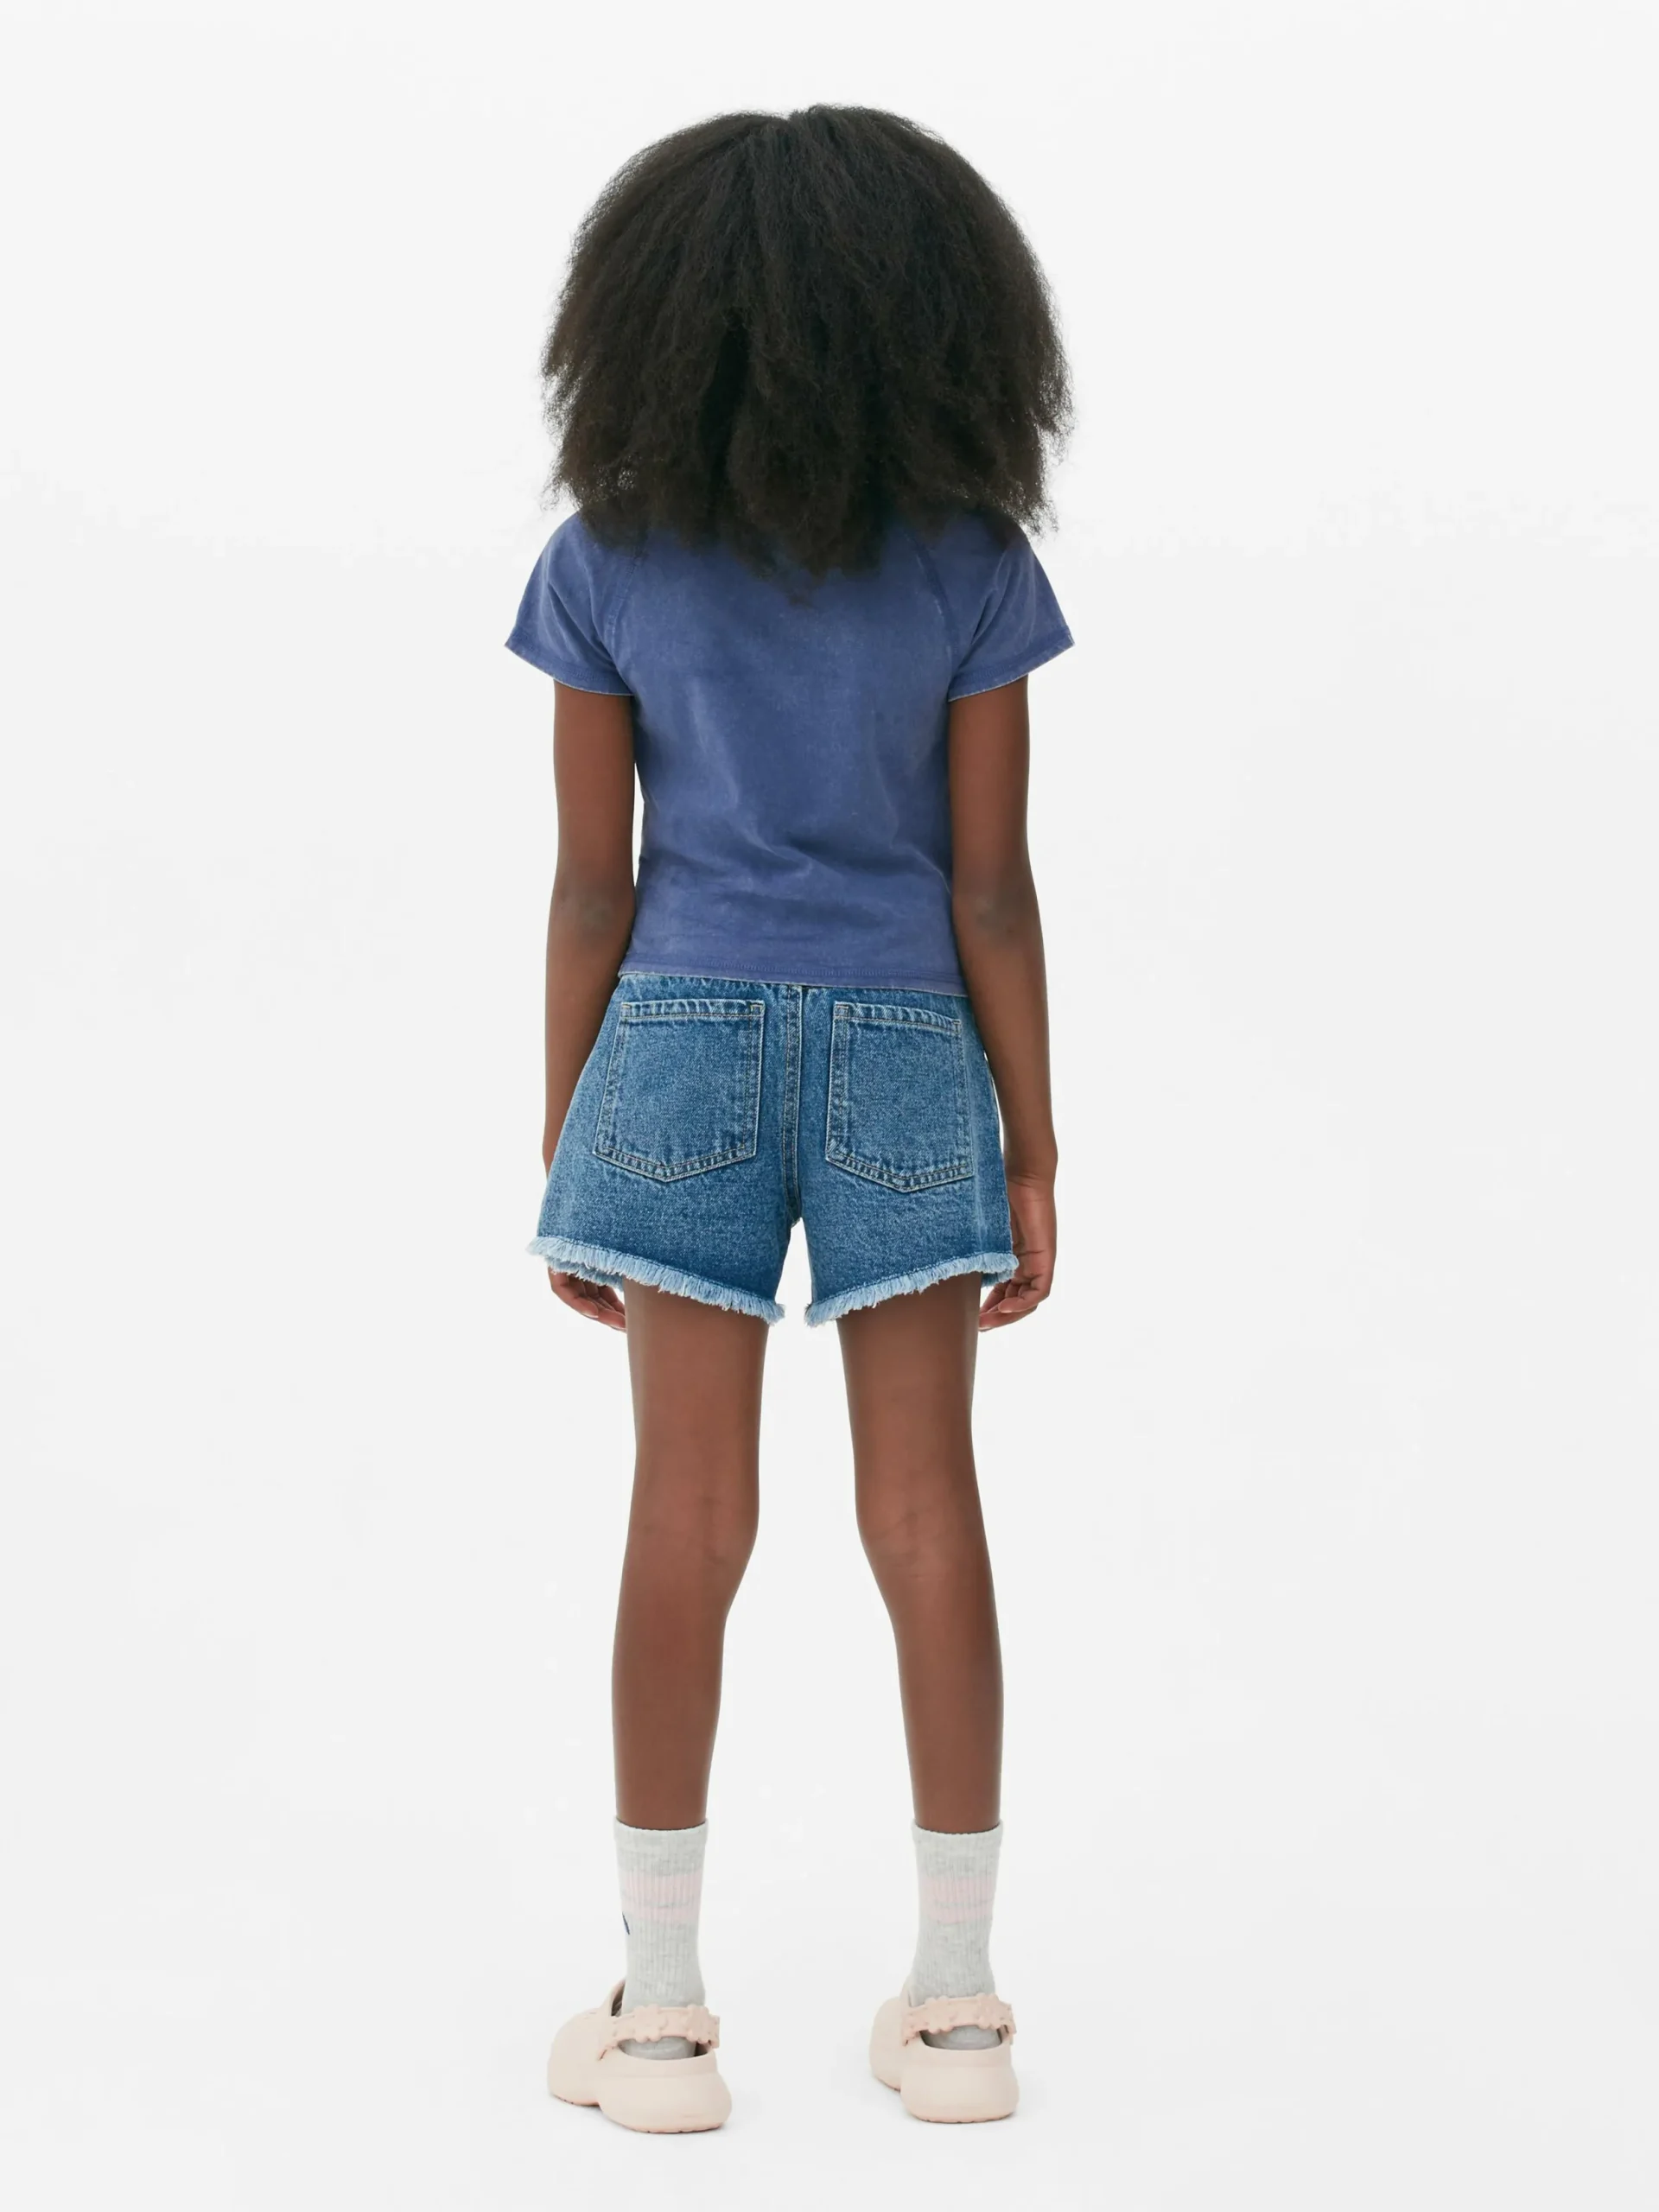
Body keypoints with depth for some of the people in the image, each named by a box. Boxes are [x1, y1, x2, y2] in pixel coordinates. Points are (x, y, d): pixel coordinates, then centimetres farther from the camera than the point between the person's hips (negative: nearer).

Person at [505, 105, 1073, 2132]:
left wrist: (563, 1149, 5)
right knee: (923, 1511, 5)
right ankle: (955, 2006, 13)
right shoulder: (971, 564, -3)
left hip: (684, 1042, 0)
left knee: (688, 1522, 2)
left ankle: (660, 2014, 9)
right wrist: (1032, 1146, 3)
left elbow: (592, 884, -2)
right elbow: (989, 885, -4)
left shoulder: (609, 562, -2)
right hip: (906, 1051, 0)